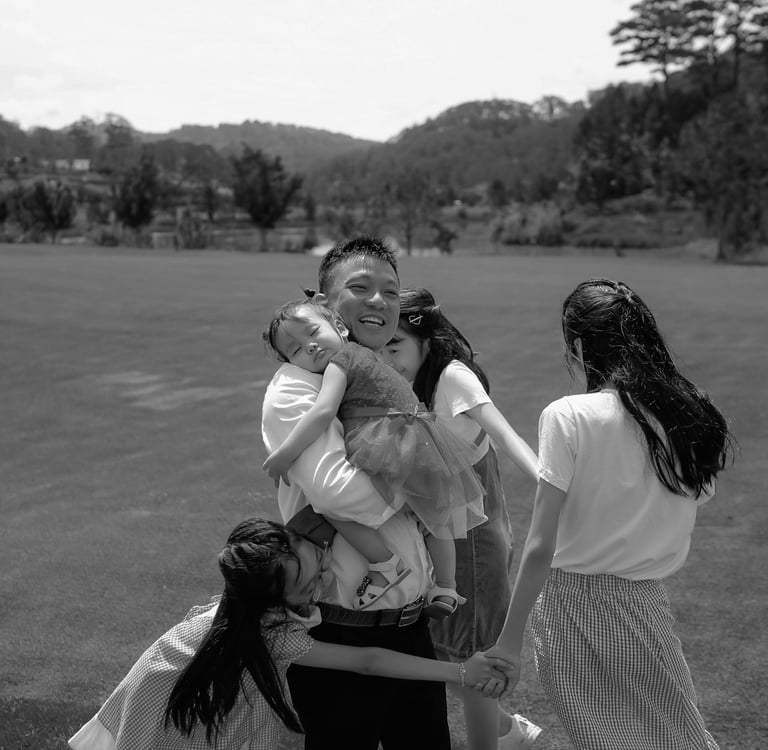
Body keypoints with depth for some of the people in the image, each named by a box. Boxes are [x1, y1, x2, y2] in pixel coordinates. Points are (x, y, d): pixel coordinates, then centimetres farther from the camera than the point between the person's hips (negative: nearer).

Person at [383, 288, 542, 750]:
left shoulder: (454, 375, -19)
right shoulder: (415, 387, 5)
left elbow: (504, 435, -30)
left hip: (473, 537, -8)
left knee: (469, 659, 4)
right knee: (443, 650, 18)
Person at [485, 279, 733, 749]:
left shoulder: (569, 417, -14)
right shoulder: (691, 419, 0)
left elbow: (540, 548, -15)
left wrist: (509, 642, -8)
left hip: (573, 602, -3)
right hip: (647, 605, 4)